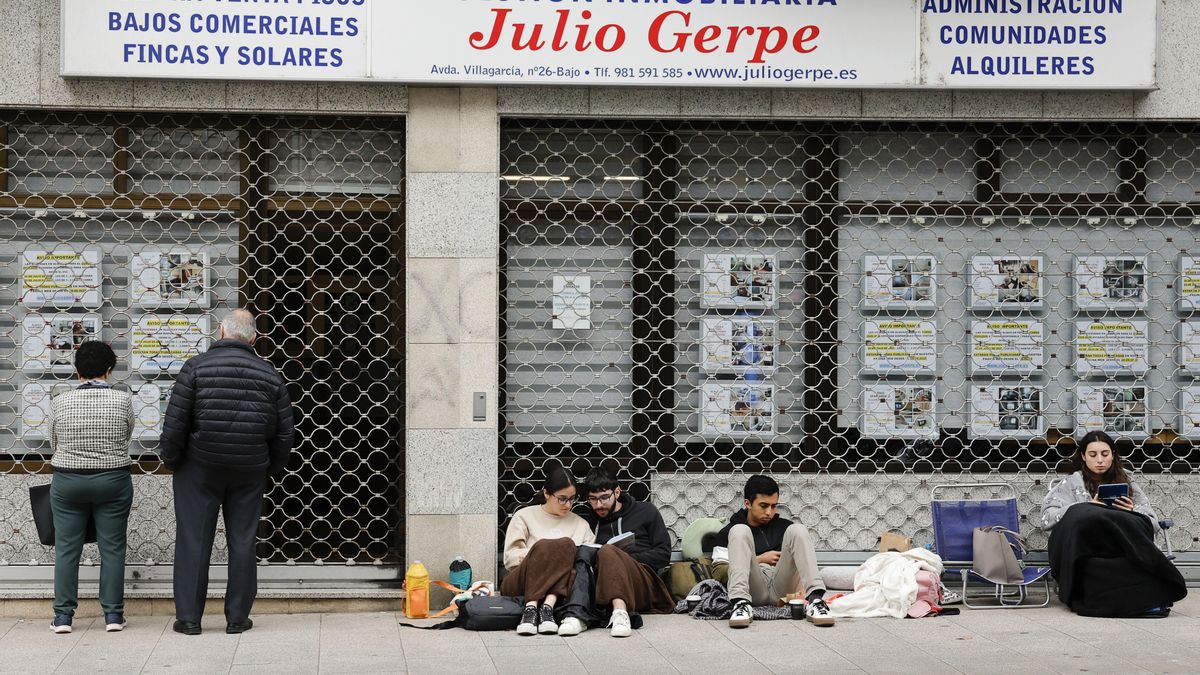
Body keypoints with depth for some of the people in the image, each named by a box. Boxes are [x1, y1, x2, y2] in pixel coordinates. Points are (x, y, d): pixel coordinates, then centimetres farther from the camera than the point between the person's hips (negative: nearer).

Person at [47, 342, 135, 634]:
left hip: (67, 482, 1)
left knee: (66, 549, 7)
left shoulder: (59, 402, -5)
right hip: (113, 481, 0)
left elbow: (53, 443, 8)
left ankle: (63, 615, 7)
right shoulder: (123, 400, -6)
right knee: (112, 548, 6)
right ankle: (113, 614, 8)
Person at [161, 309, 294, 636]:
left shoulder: (196, 368, -8)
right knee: (243, 541, 8)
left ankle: (189, 617, 5)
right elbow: (283, 434, 5)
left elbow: (175, 423, -10)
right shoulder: (270, 376, 3)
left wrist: (170, 459, 4)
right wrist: (274, 468, 18)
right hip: (250, 472, 2)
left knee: (193, 540, 4)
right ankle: (237, 617, 10)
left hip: (199, 467, -2)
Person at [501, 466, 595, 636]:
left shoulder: (580, 524, 24)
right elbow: (510, 558, 6)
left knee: (566, 545, -28)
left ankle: (545, 606, -42)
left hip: (561, 588, 2)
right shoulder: (525, 516, 17)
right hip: (519, 584, -2)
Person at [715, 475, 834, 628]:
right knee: (740, 531, -18)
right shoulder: (728, 533, 17)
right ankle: (741, 602, -41)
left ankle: (815, 599, -36)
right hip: (753, 590, -2)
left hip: (782, 588, 2)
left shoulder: (784, 527, 24)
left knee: (797, 529, -14)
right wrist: (759, 559, -1)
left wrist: (802, 590, -5)